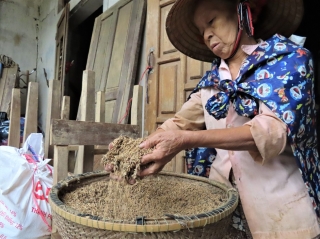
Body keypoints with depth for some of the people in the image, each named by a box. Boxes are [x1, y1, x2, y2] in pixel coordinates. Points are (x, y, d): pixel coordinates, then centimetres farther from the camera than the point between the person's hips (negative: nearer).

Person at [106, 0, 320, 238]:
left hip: (279, 207, -4)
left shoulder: (289, 58, -7)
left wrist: (186, 140, -31)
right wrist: (136, 150, -18)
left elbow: (275, 129, -21)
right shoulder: (211, 80, 8)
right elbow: (178, 123, 1)